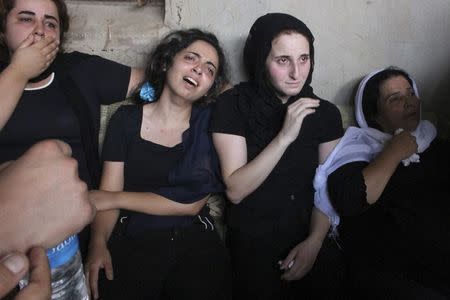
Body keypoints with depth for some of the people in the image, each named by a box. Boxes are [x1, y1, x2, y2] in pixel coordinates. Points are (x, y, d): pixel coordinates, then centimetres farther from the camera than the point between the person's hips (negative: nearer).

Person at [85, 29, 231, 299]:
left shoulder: (209, 124, 2)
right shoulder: (127, 119, 5)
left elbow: (190, 203, -5)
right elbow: (107, 193, 2)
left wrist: (114, 198, -4)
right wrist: (98, 242, -17)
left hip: (195, 244, 0)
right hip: (132, 242, 0)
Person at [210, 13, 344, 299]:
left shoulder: (326, 113, -1)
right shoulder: (233, 105, -12)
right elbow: (235, 190, -19)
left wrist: (315, 242, -16)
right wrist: (285, 136, -27)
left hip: (310, 242, 3)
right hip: (252, 246, -3)